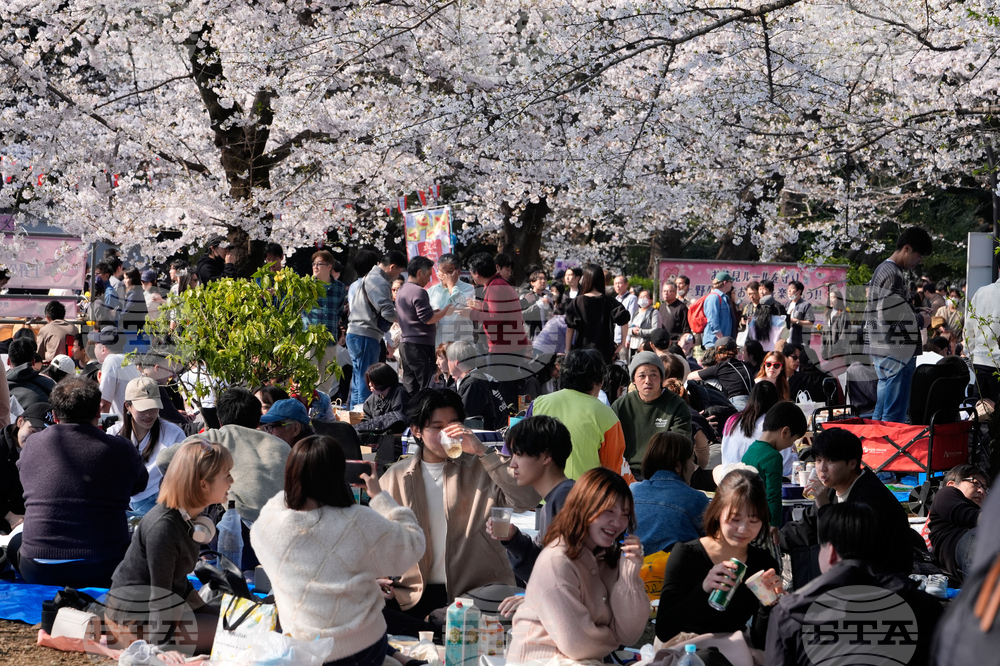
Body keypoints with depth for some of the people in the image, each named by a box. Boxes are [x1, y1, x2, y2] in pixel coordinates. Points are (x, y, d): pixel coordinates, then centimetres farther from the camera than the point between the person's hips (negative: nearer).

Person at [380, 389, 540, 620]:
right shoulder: (396, 478, 11)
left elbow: (526, 499, -10)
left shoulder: (479, 468, 6)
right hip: (416, 594, 3)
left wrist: (482, 451, -14)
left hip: (477, 590, -3)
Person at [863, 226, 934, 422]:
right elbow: (889, 318, -21)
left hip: (882, 350, 11)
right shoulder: (893, 275, -15)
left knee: (881, 412, 15)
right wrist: (920, 320, -8)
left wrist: (916, 313, 14)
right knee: (894, 415, -8)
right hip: (896, 352, -11)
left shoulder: (882, 269, 17)